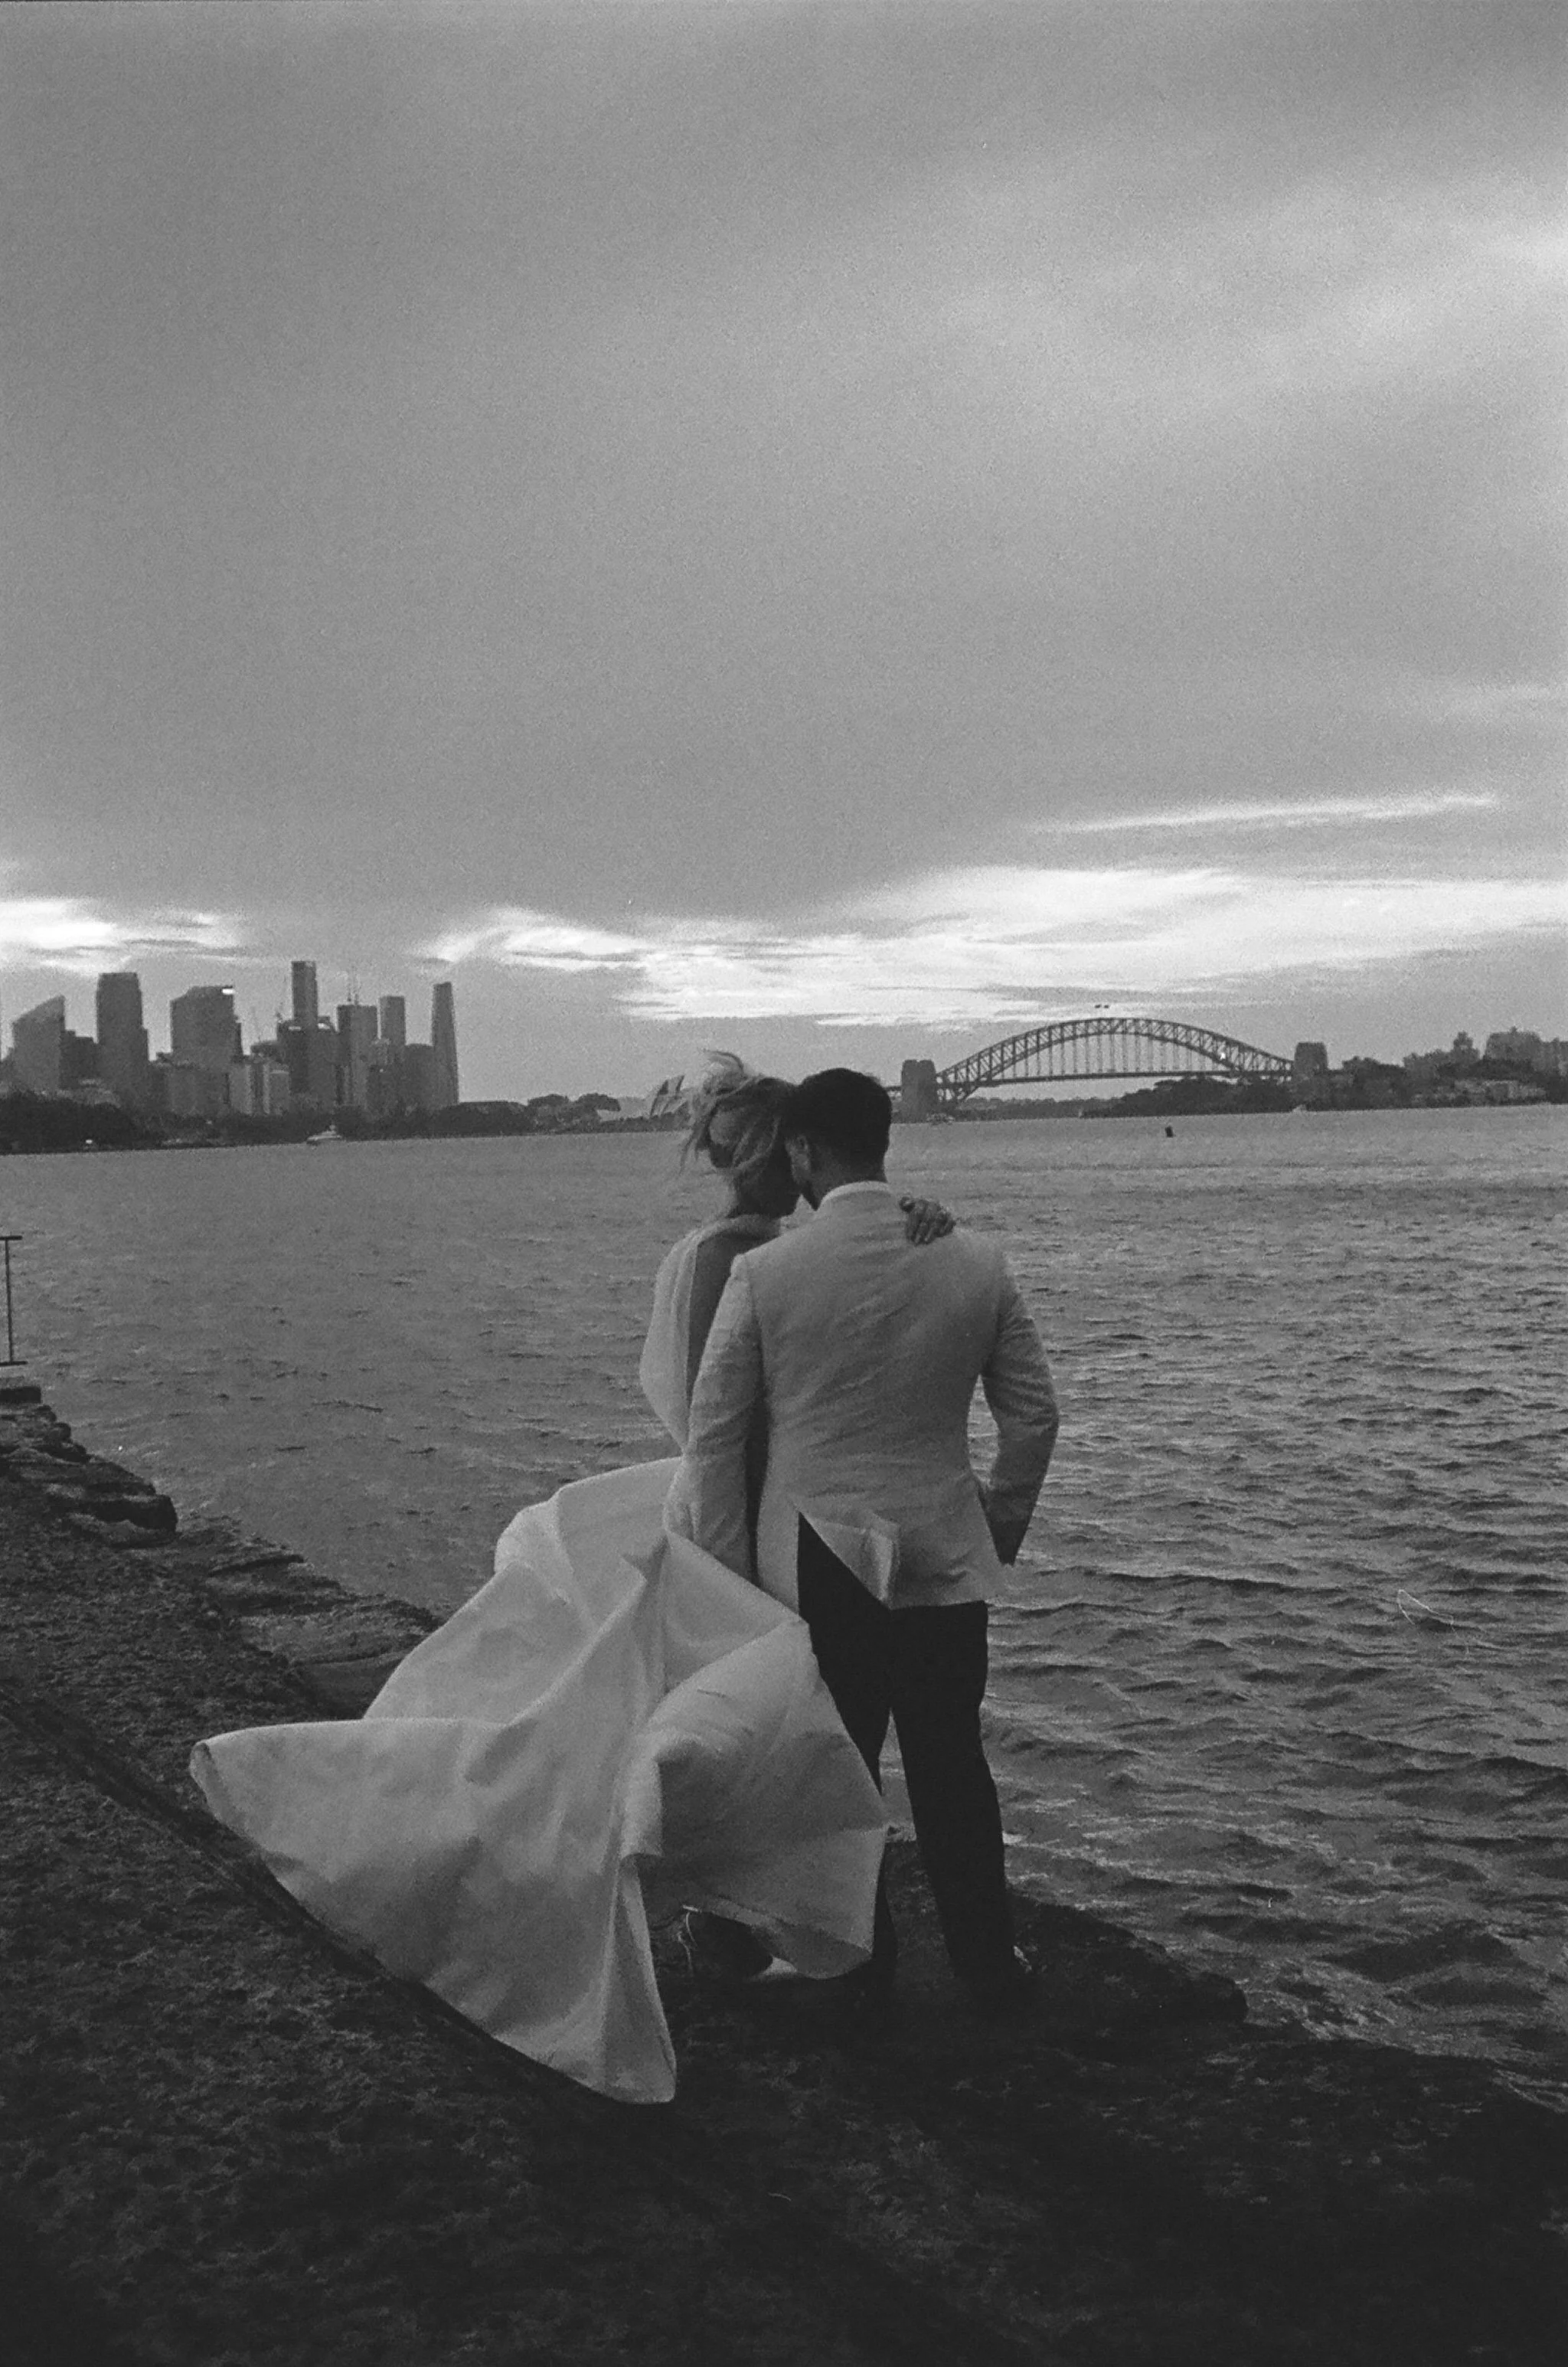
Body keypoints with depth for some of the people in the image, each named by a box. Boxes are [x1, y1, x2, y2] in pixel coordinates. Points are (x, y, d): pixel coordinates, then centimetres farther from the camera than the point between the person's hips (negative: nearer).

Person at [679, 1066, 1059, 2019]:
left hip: (815, 1568, -2)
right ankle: (990, 1966, 27)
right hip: (945, 1562, 2)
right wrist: (1002, 1527, 18)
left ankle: (859, 1973, 23)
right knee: (953, 1765, 16)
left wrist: (729, 1573, 2)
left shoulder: (765, 1272, -11)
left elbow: (714, 1435, -7)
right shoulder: (977, 1263, -3)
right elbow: (1036, 1414, 4)